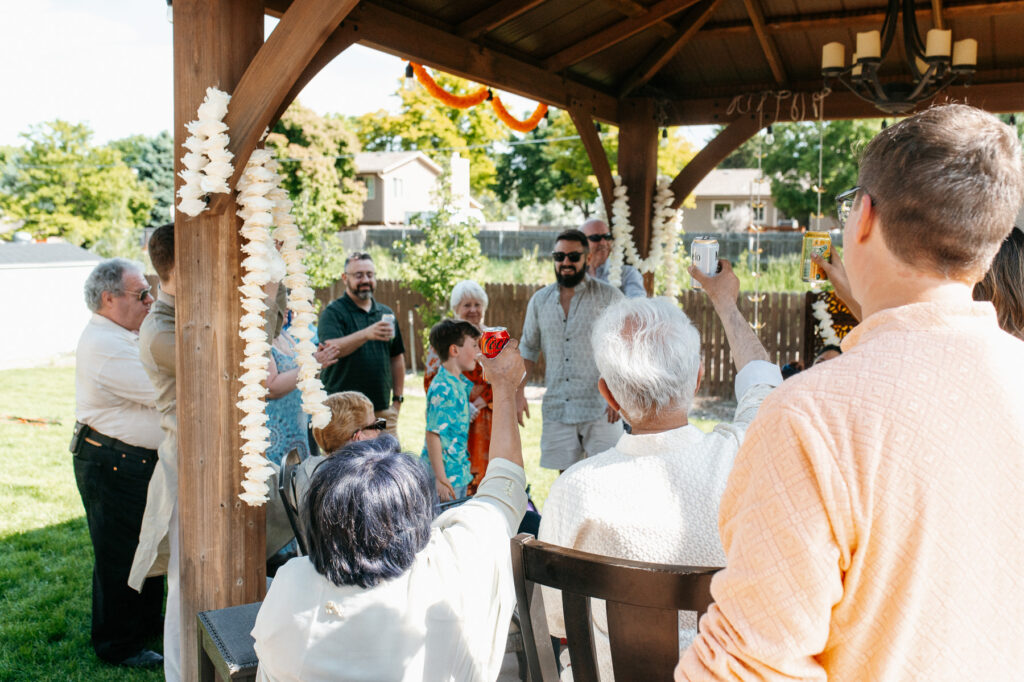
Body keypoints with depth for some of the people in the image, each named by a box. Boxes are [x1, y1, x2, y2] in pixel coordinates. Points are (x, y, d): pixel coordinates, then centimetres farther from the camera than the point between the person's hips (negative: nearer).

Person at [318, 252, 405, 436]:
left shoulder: (386, 313, 15)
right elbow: (331, 349, -19)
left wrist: (397, 399, 14)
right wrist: (366, 335, -34)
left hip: (382, 411, 5)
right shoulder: (333, 312, -1)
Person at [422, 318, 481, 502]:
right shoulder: (442, 389, -19)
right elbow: (433, 434, -22)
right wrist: (441, 479, -23)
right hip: (446, 473, -9)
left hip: (460, 473, 9)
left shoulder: (461, 383, 8)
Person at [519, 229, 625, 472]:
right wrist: (519, 392, 9)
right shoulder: (539, 300, 10)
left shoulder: (608, 296, -1)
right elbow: (529, 349, 17)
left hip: (599, 407, -3)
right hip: (557, 408, 3)